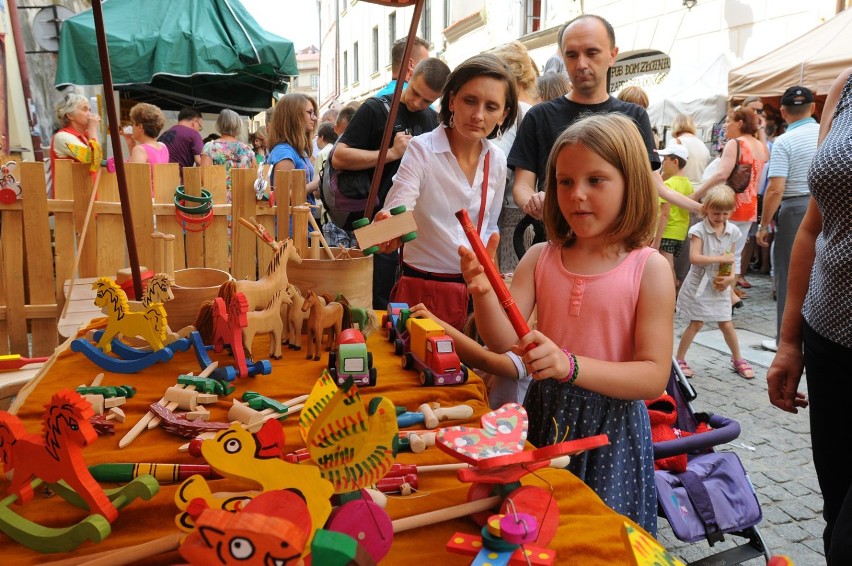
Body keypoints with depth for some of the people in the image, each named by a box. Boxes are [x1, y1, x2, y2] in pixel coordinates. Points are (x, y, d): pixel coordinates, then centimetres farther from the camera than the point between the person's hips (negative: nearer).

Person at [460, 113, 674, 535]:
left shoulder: (648, 269, -12)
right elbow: (503, 341, -9)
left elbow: (654, 376, -16)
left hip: (611, 425, -3)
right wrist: (483, 292, -29)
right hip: (544, 415, 3)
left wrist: (570, 365, -30)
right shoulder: (539, 259, -3)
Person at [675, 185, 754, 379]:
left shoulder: (732, 231, 1)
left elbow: (730, 259, 8)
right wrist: (721, 258, -25)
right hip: (700, 284, -4)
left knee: (726, 324, 9)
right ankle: (679, 359, 13)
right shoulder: (698, 230, -14)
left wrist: (731, 276, -10)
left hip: (719, 285, 4)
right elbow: (694, 258, -25)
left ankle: (737, 359, 28)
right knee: (696, 324, 0)